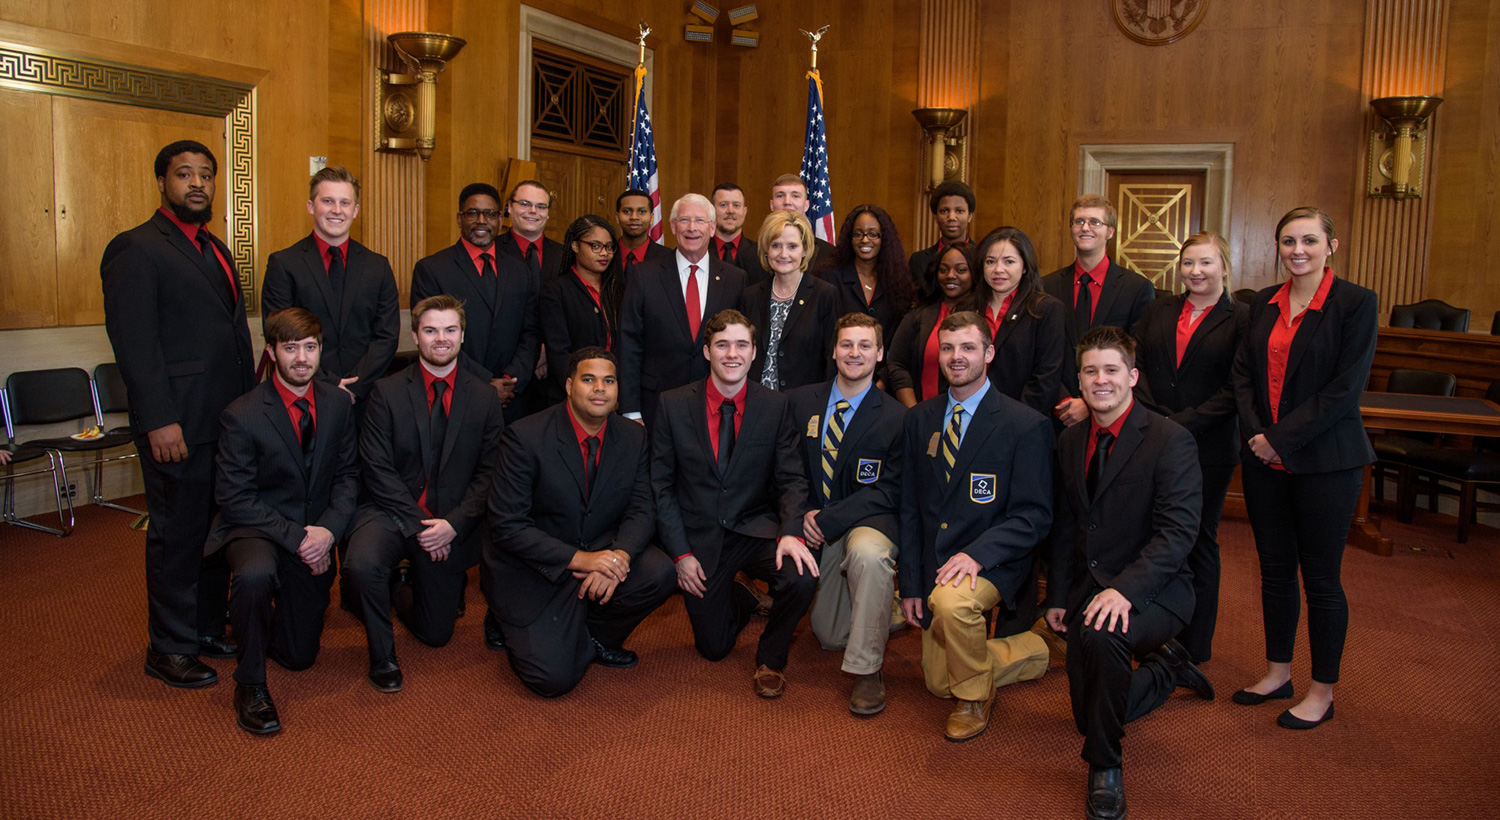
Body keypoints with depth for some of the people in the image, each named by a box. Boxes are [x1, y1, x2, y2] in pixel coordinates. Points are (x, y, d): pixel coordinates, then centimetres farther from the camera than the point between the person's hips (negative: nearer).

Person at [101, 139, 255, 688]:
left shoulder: (216, 250, 18)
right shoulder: (135, 249, -7)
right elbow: (134, 343, -14)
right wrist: (159, 421, -19)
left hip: (229, 417, 8)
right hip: (178, 425, -8)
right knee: (177, 536, 2)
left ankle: (208, 628, 27)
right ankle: (170, 650, 15)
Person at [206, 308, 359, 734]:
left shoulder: (337, 402, -2)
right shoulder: (242, 415, -15)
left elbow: (347, 474, 2)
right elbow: (235, 498, -15)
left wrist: (328, 529, -15)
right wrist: (295, 537, -22)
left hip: (314, 537, 4)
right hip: (254, 529, -4)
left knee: (299, 655, 9)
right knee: (254, 574, -41)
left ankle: (259, 615, 43)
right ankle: (249, 683, -18)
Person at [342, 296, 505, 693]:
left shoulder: (484, 398, 0)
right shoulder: (387, 392, -4)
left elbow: (489, 472, -1)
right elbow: (377, 469, -9)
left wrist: (453, 524, -14)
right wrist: (417, 524, -17)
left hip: (451, 523, 2)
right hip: (392, 510, -2)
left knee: (436, 633, 8)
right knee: (362, 563, -35)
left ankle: (405, 590, 44)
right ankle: (382, 653, -7)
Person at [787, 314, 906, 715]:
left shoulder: (896, 417, -8)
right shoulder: (800, 401, 3)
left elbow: (887, 491, -12)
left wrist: (827, 519, -19)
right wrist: (806, 513, -9)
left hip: (870, 521, -4)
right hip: (819, 530, 4)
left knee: (868, 552, -41)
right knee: (830, 636, 5)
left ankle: (867, 670, -26)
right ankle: (882, 609, 39)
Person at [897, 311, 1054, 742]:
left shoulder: (1026, 426, -10)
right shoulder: (919, 420, 5)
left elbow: (1033, 516, -13)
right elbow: (910, 506, 7)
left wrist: (977, 554, -29)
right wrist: (910, 583, 0)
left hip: (992, 560, -6)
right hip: (935, 561, 6)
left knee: (952, 600, -38)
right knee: (939, 682, 10)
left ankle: (975, 698, -9)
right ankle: (1039, 651, 33)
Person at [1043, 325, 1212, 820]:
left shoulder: (1171, 440, -12)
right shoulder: (1070, 442, 7)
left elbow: (1179, 531, -21)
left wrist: (1126, 589, -33)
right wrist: (1058, 596, 7)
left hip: (1151, 590, -6)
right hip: (1089, 588, 6)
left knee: (1099, 634, -38)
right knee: (1091, 717, 10)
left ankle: (1105, 767, -15)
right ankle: (1167, 667, 41)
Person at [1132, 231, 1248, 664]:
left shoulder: (1241, 318, -1)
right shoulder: (1158, 310, 11)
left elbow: (1235, 388, -8)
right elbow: (1136, 366, 5)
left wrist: (1184, 423, -15)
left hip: (1208, 446, -3)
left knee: (1198, 540, 7)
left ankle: (1194, 645, 20)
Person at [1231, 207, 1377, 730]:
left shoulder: (1355, 302, -7)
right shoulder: (1263, 303, 9)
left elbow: (1346, 386, -14)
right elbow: (1243, 373, 8)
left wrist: (1282, 438, -15)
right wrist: (1255, 432, -8)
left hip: (1324, 461, -5)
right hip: (1264, 458, 5)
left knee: (1321, 578, 3)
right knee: (1274, 568, 13)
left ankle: (1322, 692, 17)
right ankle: (1277, 672, 28)